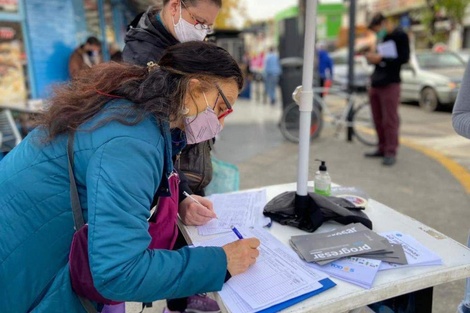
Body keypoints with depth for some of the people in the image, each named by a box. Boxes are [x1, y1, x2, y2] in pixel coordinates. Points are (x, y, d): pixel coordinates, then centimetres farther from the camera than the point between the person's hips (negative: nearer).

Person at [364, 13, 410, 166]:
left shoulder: (400, 35, -2)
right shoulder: (381, 37, 20)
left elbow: (404, 58, -11)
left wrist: (381, 58, -17)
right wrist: (372, 57, 6)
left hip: (389, 84, -7)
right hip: (375, 83, 8)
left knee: (390, 120, -8)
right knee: (378, 120, 8)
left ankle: (391, 152, -4)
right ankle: (382, 149, 16)